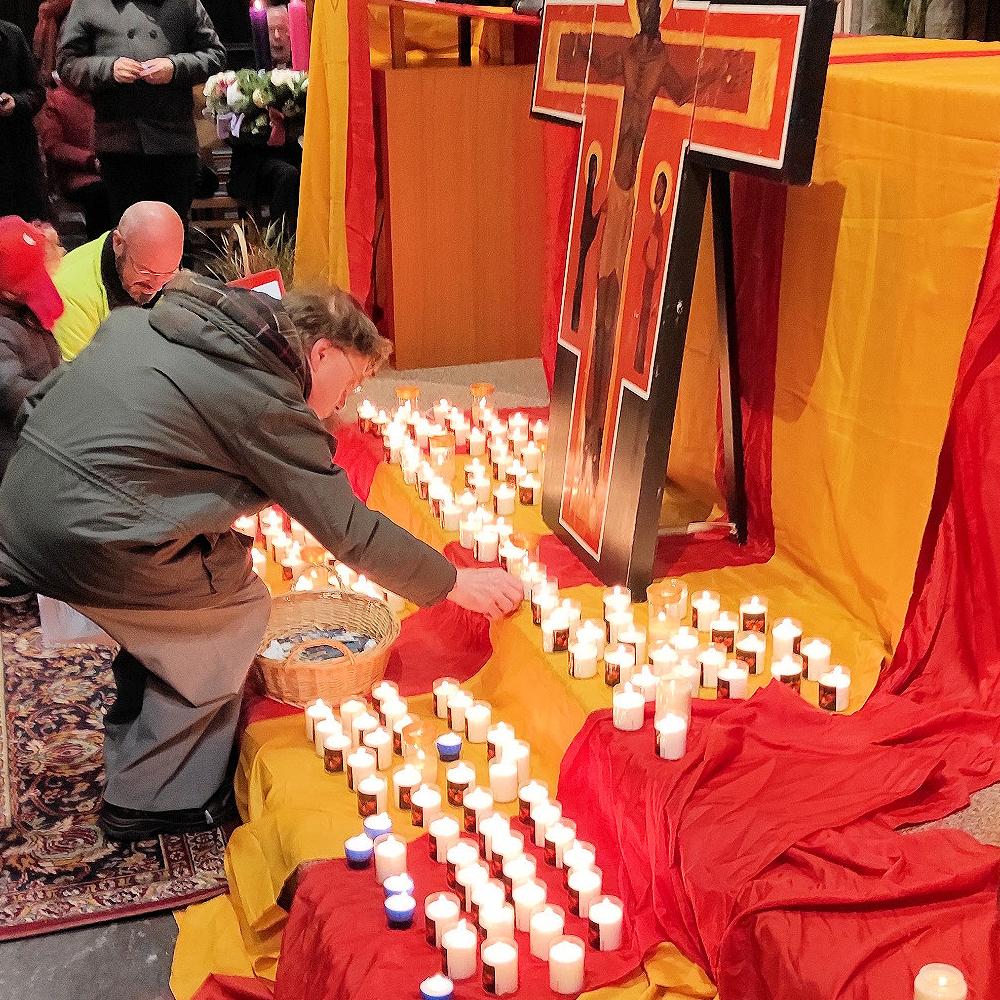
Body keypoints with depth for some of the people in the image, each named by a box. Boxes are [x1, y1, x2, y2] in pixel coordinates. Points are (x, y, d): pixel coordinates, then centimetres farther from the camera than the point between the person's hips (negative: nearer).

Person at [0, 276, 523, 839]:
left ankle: (133, 754, 43)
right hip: (89, 540, -9)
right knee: (239, 610, 9)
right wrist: (456, 583, -1)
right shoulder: (268, 405, -12)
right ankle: (150, 800, 18)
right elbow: (350, 531, -11)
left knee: (160, 613, 26)